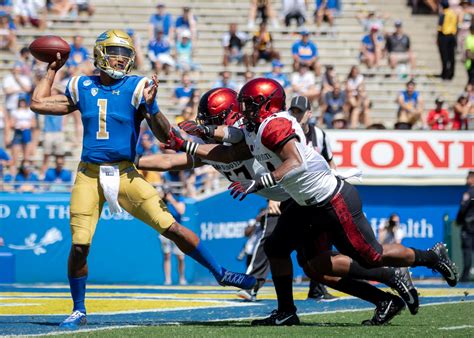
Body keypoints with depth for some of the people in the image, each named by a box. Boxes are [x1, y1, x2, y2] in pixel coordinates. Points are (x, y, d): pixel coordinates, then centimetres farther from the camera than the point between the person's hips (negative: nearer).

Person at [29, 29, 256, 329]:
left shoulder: (136, 88, -2)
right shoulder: (83, 87, 7)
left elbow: (164, 136, -5)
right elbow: (38, 104, 16)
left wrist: (151, 105, -22)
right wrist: (53, 70, 20)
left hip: (125, 174, -2)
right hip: (89, 175, 2)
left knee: (172, 228, -7)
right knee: (79, 246, -4)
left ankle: (220, 273, 6)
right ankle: (79, 311, 13)